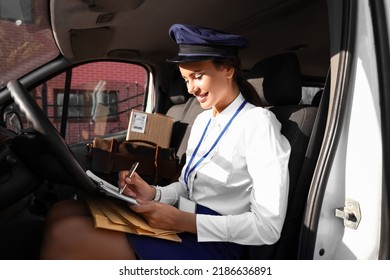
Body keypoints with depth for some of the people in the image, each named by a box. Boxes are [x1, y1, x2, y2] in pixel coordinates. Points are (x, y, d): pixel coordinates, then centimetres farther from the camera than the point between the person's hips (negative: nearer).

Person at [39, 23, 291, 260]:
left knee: (67, 237, -22)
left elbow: (268, 226, -16)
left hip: (214, 243, -7)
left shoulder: (258, 123, -12)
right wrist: (154, 194, -4)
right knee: (63, 213, -8)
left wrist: (183, 221, -19)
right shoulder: (202, 120, 13)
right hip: (184, 226, 8)